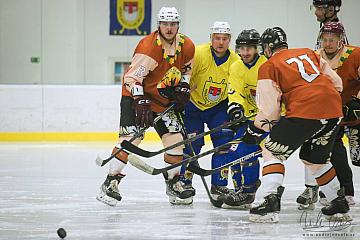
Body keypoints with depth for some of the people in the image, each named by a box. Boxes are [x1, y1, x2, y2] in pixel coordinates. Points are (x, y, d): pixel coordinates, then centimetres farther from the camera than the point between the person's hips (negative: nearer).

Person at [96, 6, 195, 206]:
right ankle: (110, 183, -14)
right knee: (130, 137, -18)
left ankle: (173, 183, 17)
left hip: (164, 100, 7)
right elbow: (132, 77, -28)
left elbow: (187, 68, 18)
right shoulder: (149, 46, -24)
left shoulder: (186, 46, -3)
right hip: (136, 96, -6)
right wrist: (140, 102, -37)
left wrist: (183, 87, 3)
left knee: (176, 140, 2)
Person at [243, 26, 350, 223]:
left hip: (304, 111, -6)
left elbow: (270, 110, 2)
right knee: (316, 159, 25)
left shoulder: (268, 67, 7)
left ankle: (271, 203, -9)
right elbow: (337, 83, 23)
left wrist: (254, 131, 16)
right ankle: (340, 206, 28)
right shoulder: (308, 53, 24)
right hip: (334, 111, 6)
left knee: (272, 151, 6)